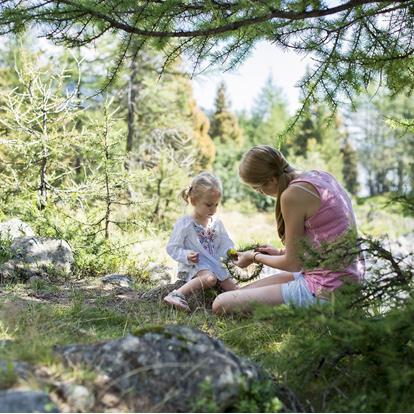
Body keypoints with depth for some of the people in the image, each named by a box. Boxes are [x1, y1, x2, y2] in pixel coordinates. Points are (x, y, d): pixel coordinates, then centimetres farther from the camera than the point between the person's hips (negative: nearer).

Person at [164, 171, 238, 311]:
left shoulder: (217, 223, 11)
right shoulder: (184, 224, -7)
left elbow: (226, 244, 13)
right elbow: (172, 247, -6)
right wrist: (186, 256, -23)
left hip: (215, 265, 6)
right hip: (194, 266, -6)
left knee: (233, 288, -9)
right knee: (210, 278, -37)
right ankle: (177, 295, -43)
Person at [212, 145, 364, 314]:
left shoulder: (292, 194, -19)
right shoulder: (319, 175, 7)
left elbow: (293, 263, -11)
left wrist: (255, 257, 6)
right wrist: (281, 252, 21)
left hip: (326, 291, -10)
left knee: (221, 305, -9)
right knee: (243, 291, 21)